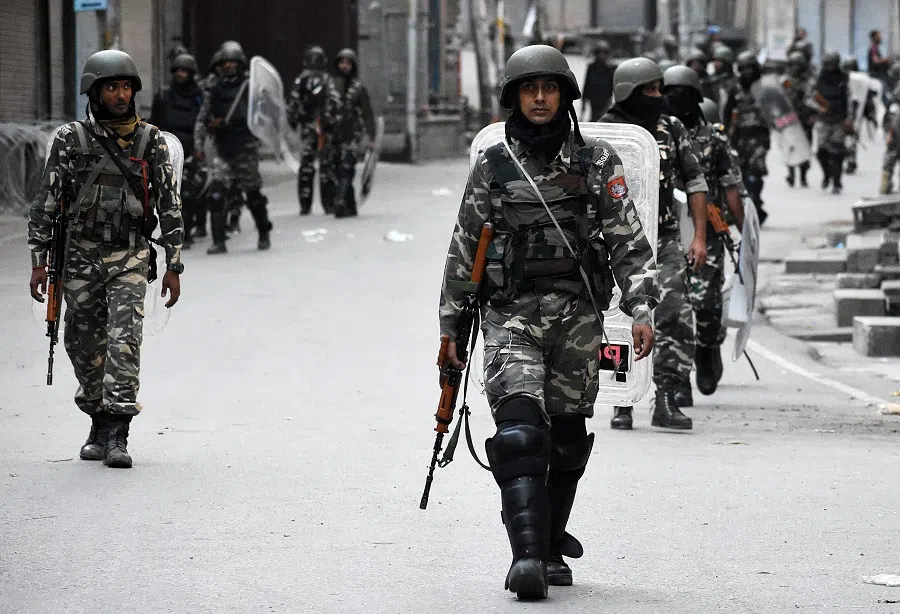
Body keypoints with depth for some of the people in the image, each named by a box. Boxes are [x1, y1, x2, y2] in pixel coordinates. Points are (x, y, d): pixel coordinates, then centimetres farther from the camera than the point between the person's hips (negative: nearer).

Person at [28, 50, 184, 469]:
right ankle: (99, 424, 27)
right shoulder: (70, 140, -1)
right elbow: (46, 203, 1)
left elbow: (169, 206, 3)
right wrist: (39, 261, -4)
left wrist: (174, 266, 0)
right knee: (84, 347, 8)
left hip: (130, 259, -1)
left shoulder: (151, 142, 0)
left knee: (124, 340, -16)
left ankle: (117, 435, -16)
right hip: (82, 258, 1)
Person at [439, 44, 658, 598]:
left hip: (578, 317, 1)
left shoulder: (598, 162, 5)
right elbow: (463, 252, 11)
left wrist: (641, 309, -9)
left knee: (566, 438, 7)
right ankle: (527, 556, -25)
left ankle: (551, 549, 21)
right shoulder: (492, 168, 5)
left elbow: (629, 242, 2)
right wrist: (450, 327, 11)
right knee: (520, 432, -17)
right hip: (511, 316, -1)